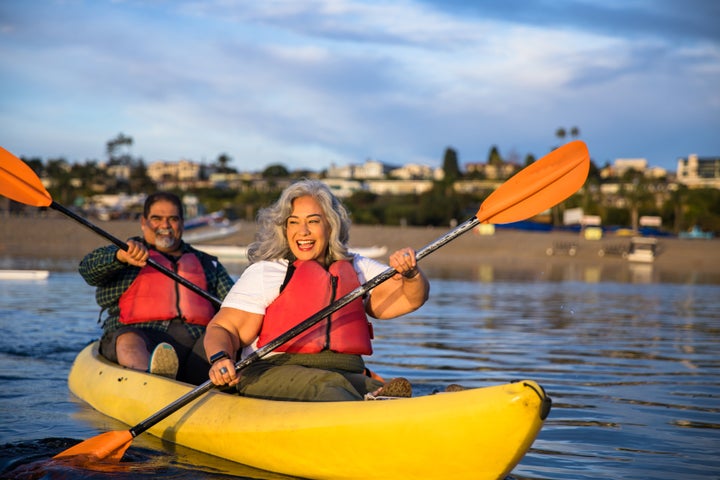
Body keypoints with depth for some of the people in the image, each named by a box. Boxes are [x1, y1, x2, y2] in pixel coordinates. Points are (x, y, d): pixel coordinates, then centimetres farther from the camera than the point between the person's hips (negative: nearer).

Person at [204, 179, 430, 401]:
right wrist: (220, 359, -20)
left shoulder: (355, 268, 21)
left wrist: (410, 273, -7)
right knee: (325, 385, -37)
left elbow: (412, 298, 16)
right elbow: (222, 328, 3)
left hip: (348, 374, 4)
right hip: (274, 374, -4)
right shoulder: (264, 272, 10)